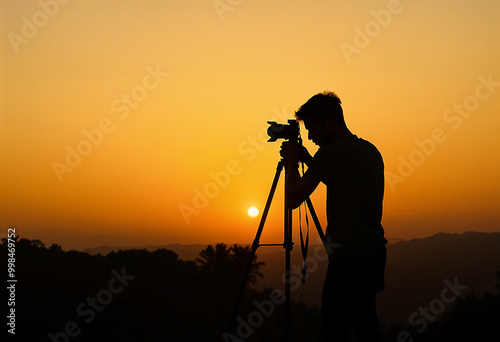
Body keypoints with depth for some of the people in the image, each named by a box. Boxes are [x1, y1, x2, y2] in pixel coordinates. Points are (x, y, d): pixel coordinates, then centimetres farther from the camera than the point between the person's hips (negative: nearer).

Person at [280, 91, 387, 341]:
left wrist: (292, 162, 5)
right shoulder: (371, 150, 13)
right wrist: (307, 159, 24)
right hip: (375, 253, 9)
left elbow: (293, 199, -9)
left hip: (349, 258, -9)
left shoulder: (331, 153, -13)